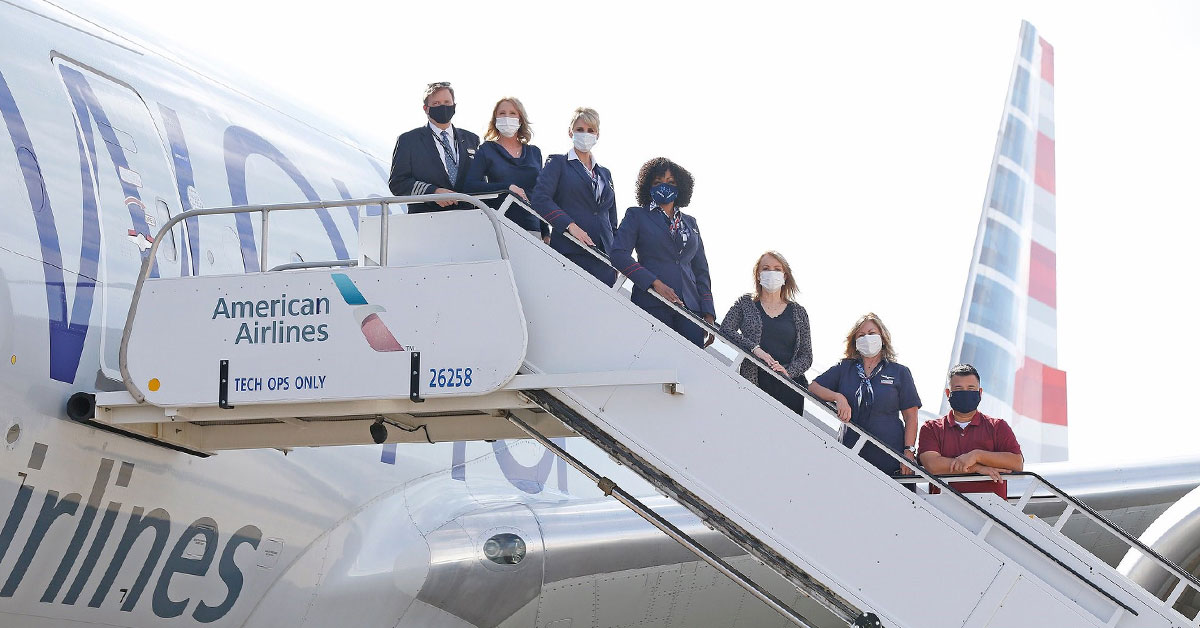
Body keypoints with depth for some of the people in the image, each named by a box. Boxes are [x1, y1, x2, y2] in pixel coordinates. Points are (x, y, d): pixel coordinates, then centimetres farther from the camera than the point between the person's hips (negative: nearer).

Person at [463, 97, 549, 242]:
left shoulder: (534, 152, 19)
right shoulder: (486, 151, 7)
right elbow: (469, 186, -6)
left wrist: (546, 232, 15)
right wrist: (507, 187, -16)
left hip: (532, 228, 3)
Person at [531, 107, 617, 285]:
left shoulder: (605, 173, 25)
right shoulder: (558, 163, 10)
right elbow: (540, 198, -7)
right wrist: (570, 225, -18)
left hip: (603, 257, 5)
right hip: (570, 253, -5)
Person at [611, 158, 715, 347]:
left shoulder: (690, 223, 25)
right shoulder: (636, 215, 12)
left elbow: (701, 270, 23)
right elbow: (619, 254, -3)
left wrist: (708, 313, 10)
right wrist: (655, 283, -14)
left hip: (689, 307, 4)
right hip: (652, 304, -4)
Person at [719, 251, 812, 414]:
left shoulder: (798, 312, 15)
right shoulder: (746, 303, 13)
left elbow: (806, 356, 12)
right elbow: (725, 330, 0)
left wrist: (789, 372, -8)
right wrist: (754, 348, -13)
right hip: (754, 385, -1)